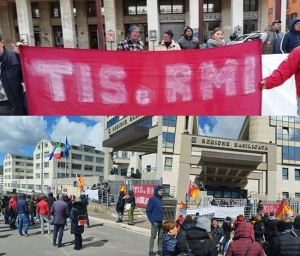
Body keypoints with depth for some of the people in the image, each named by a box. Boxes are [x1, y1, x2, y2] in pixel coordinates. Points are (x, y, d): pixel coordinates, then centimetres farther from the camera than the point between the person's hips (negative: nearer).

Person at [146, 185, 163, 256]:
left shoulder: (163, 199, 9)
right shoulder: (152, 200, -6)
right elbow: (148, 211, -5)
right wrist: (152, 220, -11)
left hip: (162, 222, 5)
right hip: (155, 222, -5)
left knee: (161, 236, 10)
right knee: (153, 236, 1)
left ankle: (160, 250, 20)